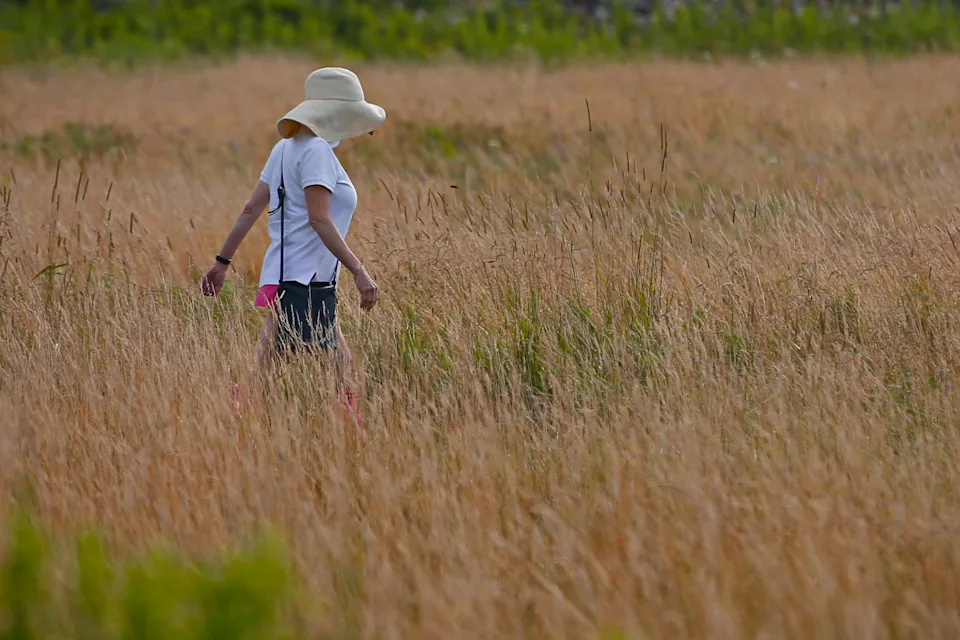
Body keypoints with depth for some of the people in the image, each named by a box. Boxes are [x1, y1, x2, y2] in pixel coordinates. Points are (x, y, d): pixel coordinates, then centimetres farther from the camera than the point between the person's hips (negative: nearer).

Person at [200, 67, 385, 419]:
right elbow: (319, 219, -20)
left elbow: (251, 209, 15)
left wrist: (223, 260, 18)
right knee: (266, 377, -11)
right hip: (301, 281, -10)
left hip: (315, 284, 10)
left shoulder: (288, 147, 16)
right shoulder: (316, 150, -11)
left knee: (339, 367, 10)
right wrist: (358, 270, -21)